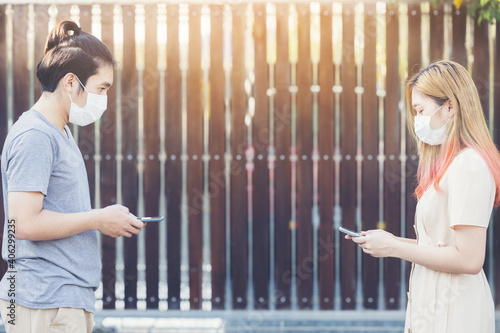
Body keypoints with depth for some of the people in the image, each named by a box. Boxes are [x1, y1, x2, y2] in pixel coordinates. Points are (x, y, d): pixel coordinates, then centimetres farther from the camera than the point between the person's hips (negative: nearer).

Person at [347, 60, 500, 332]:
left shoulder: (469, 165, -15)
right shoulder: (450, 163, 15)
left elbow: (468, 259, -22)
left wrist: (394, 248, -14)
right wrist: (394, 241, 4)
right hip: (434, 308, 9)